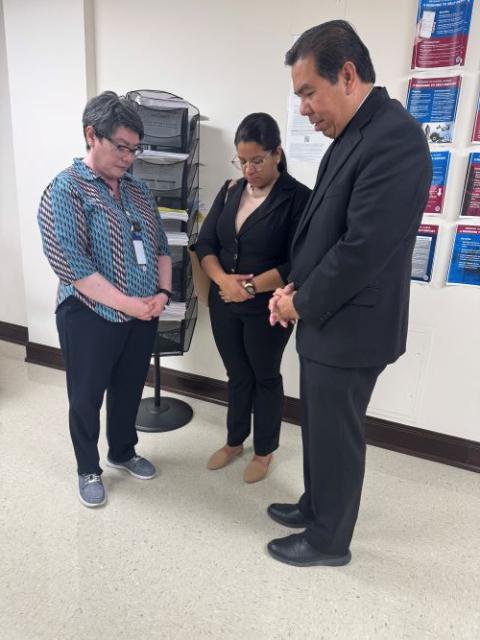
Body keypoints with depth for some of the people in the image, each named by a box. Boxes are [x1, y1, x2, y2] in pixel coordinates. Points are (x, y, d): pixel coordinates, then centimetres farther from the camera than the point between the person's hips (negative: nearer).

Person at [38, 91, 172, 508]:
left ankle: (123, 452, 43)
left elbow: (160, 245, 12)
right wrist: (127, 303, -20)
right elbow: (69, 263, -20)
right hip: (90, 317, -5)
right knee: (87, 398, 12)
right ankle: (88, 470, 34)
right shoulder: (65, 190, -12)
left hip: (143, 315, 6)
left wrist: (162, 292, -5)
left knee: (128, 390, 20)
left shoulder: (138, 190, 8)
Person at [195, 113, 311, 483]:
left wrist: (251, 287, -19)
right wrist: (222, 280, -15)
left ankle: (265, 451, 31)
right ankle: (235, 441, 38)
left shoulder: (298, 198, -11)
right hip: (224, 305, 5)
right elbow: (205, 243, 3)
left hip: (267, 309, -4)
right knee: (237, 376, 18)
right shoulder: (230, 191, 6)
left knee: (265, 377, 12)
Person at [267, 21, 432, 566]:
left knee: (336, 437, 9)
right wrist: (295, 288, 3)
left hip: (349, 329, -9)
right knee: (319, 429, 22)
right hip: (325, 321, 9)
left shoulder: (393, 138, -19)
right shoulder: (352, 136, 11)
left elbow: (363, 248, -26)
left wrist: (301, 302, -12)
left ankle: (329, 540, 33)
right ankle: (315, 506, 45)